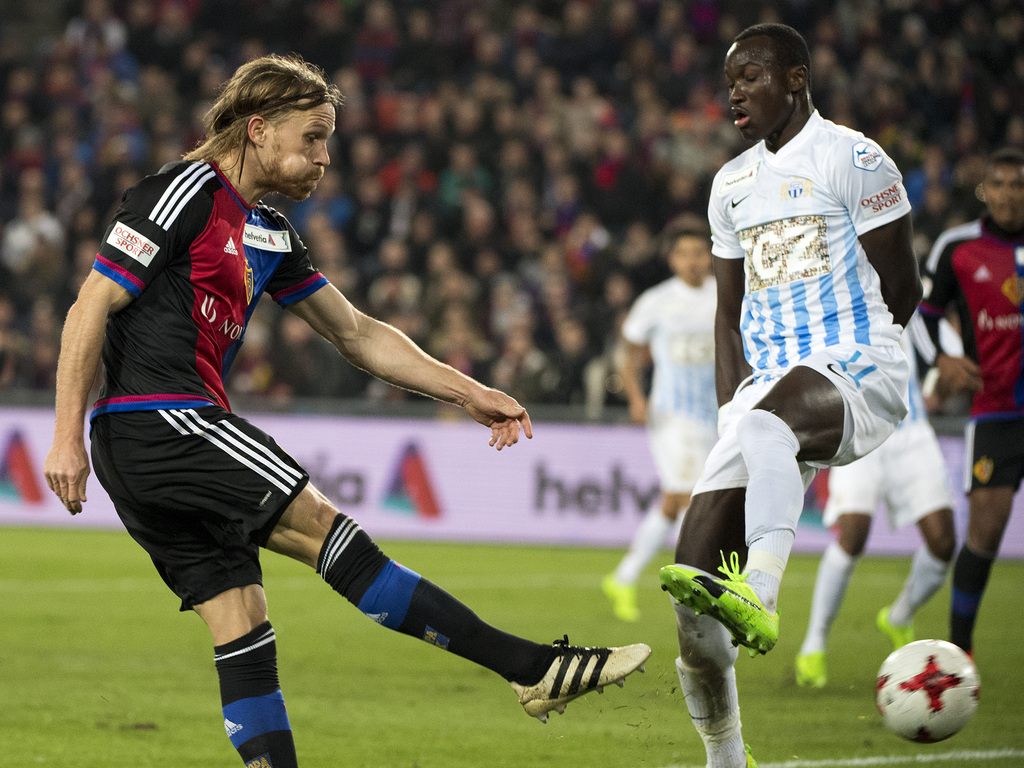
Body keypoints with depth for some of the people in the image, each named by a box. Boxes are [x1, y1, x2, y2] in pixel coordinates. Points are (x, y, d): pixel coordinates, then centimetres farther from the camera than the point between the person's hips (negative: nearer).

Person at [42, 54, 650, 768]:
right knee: (331, 535, -12)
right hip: (161, 420, -10)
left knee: (245, 635, 3)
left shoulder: (269, 234, 20)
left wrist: (469, 393, 20)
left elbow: (356, 333, 26)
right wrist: (67, 438, -17)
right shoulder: (185, 193, -7)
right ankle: (534, 667, -14)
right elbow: (91, 308, -11)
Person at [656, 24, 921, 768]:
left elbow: (903, 290, -1)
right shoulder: (732, 184, 19)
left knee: (768, 420, -43)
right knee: (695, 572, -7)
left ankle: (758, 596, -61)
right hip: (769, 381, 7)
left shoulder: (854, 161, -2)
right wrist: (729, 409, 10)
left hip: (858, 372, -7)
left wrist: (844, 358, 4)